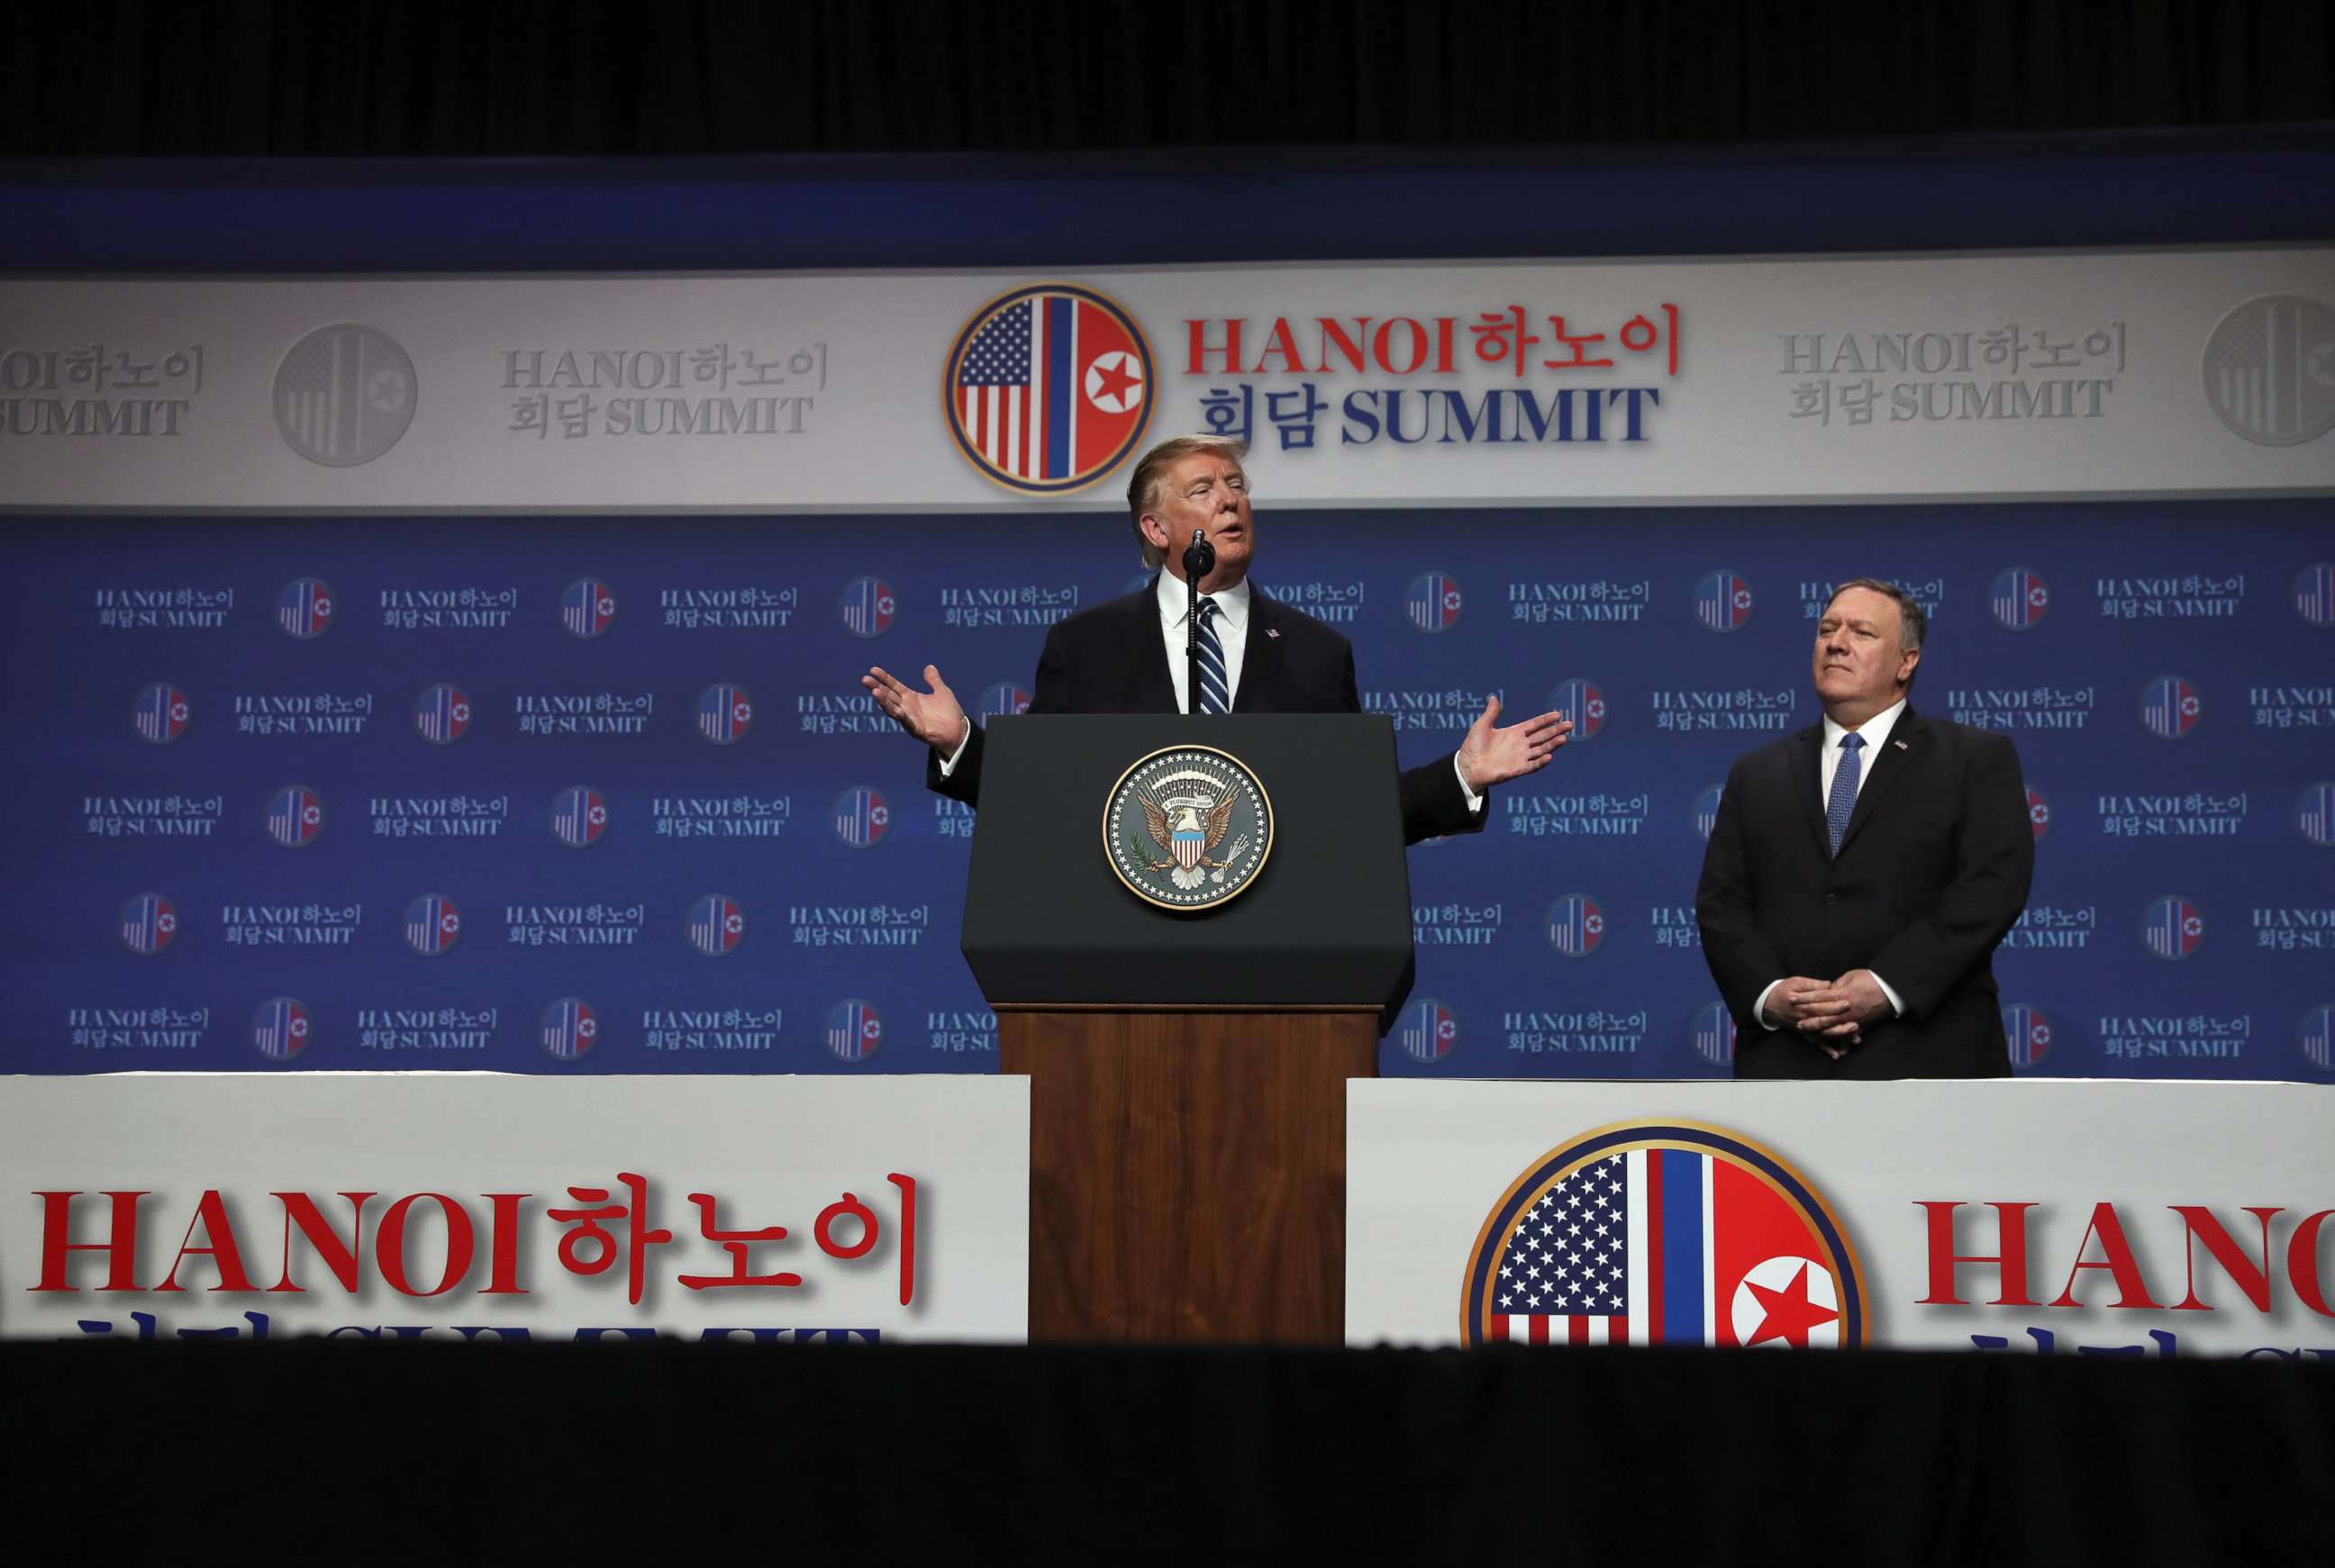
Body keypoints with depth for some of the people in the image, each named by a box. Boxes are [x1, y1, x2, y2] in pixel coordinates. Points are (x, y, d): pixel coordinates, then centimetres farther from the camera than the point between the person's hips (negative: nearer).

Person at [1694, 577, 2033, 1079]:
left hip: (1925, 1057, -3)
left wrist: (1888, 986, -17)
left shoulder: (1977, 758, 7)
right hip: (1785, 1064, 3)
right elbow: (1720, 902, 9)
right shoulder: (1757, 774, 18)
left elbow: (1994, 884, -6)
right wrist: (1768, 993, -11)